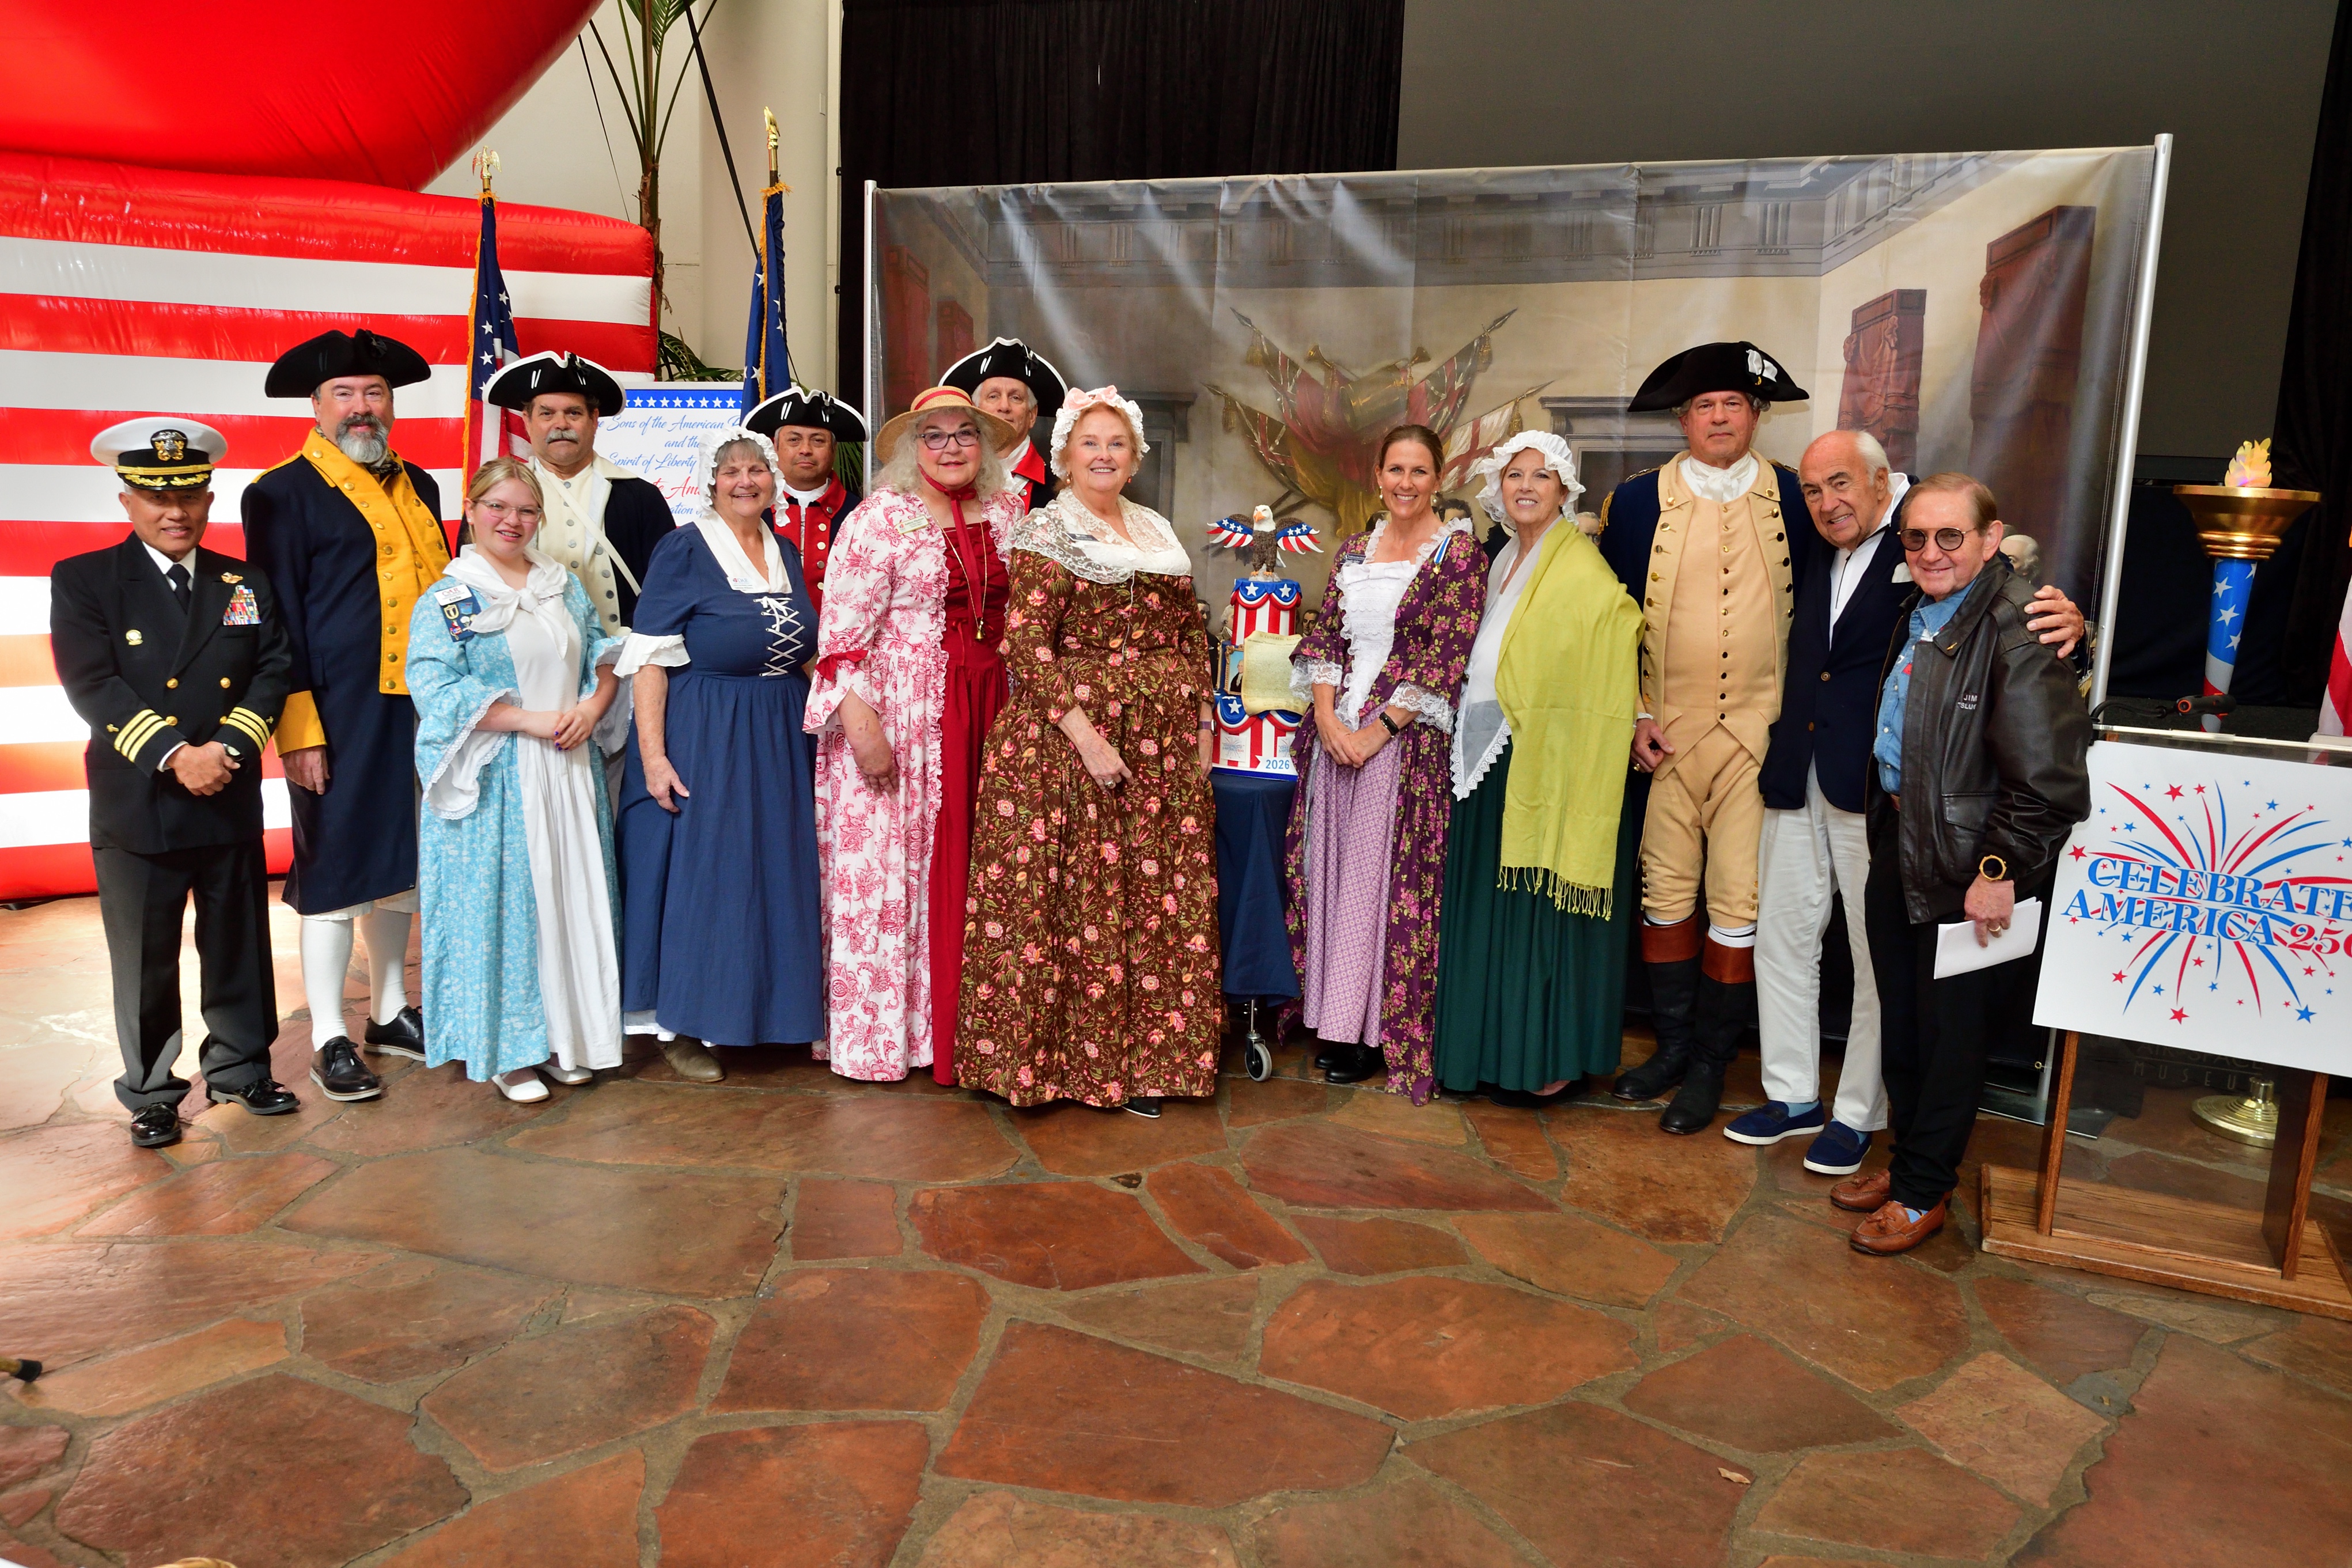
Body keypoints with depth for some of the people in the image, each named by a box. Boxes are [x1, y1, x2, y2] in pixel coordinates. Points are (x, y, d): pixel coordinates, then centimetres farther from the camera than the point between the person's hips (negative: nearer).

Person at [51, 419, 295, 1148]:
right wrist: (174, 755, -20)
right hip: (137, 805, -3)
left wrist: (230, 746, -15)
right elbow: (93, 686, -10)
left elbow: (273, 671, 0)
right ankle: (151, 1093, 19)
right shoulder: (83, 582, 0)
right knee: (145, 959, 5)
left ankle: (240, 1069, 27)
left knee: (239, 944, 12)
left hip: (232, 801, 3)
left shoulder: (247, 584, 9)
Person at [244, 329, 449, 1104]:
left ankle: (390, 1015, 28)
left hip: (420, 710, 6)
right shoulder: (283, 493, -5)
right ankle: (329, 1041, 13)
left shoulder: (418, 486, 14)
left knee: (398, 863, 15)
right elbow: (278, 624, -9)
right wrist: (299, 731, -15)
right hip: (339, 717, -6)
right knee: (335, 870, 1)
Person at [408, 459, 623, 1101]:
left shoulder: (565, 586, 13)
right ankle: (507, 1048, 9)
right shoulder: (447, 600, -3)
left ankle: (565, 1034, 20)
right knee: (501, 900, -2)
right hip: (495, 777, -5)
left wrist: (590, 711, -7)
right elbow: (435, 689, -13)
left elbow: (604, 657, 14)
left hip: (569, 770, 5)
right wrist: (532, 721, -17)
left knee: (573, 897, 7)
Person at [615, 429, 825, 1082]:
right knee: (698, 874, 0)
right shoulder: (684, 550, -7)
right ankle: (684, 1026, 13)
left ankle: (772, 1011, 26)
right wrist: (653, 755, -19)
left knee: (777, 871, 11)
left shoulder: (786, 554, 11)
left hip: (782, 739, 6)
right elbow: (649, 658, -12)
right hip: (703, 737, -6)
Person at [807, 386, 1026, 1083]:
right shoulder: (881, 518, -6)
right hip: (900, 713, -5)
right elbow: (842, 631, -11)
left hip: (987, 711, 5)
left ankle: (967, 1023, 20)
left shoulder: (1007, 512, 10)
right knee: (889, 865, 0)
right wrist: (862, 725, -18)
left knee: (974, 862, 7)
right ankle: (879, 1033, 13)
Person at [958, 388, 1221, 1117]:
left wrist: (1202, 726, 9)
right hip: (1071, 738, -6)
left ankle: (1145, 1055, 20)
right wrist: (1088, 738, -19)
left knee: (1161, 903, 7)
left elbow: (1193, 638, 18)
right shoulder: (1046, 534, -3)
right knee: (1078, 897, -2)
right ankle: (1071, 1060, 11)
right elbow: (1026, 647, -13)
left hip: (1164, 749, 6)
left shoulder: (1157, 532, 15)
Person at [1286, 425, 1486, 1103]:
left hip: (1405, 738, -5)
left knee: (1383, 879, -2)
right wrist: (1327, 716, -7)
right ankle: (1333, 1022, 19)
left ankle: (1377, 1028, 11)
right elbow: (1324, 636, 8)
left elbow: (1446, 657, -10)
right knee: (1331, 871, 8)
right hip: (1335, 731, 5)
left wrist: (1379, 730, -14)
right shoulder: (1353, 551, 13)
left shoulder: (1459, 553, -3)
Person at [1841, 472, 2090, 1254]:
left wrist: (2000, 869, -18)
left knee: (1949, 1032, 8)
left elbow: (2046, 777, -23)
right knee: (1901, 1020, 19)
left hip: (1965, 866, -8)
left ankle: (1924, 1190, 24)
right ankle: (1907, 1159, 36)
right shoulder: (1918, 614, 7)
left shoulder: (2016, 629, -20)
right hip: (1898, 844, 8)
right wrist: (1886, 824, 13)